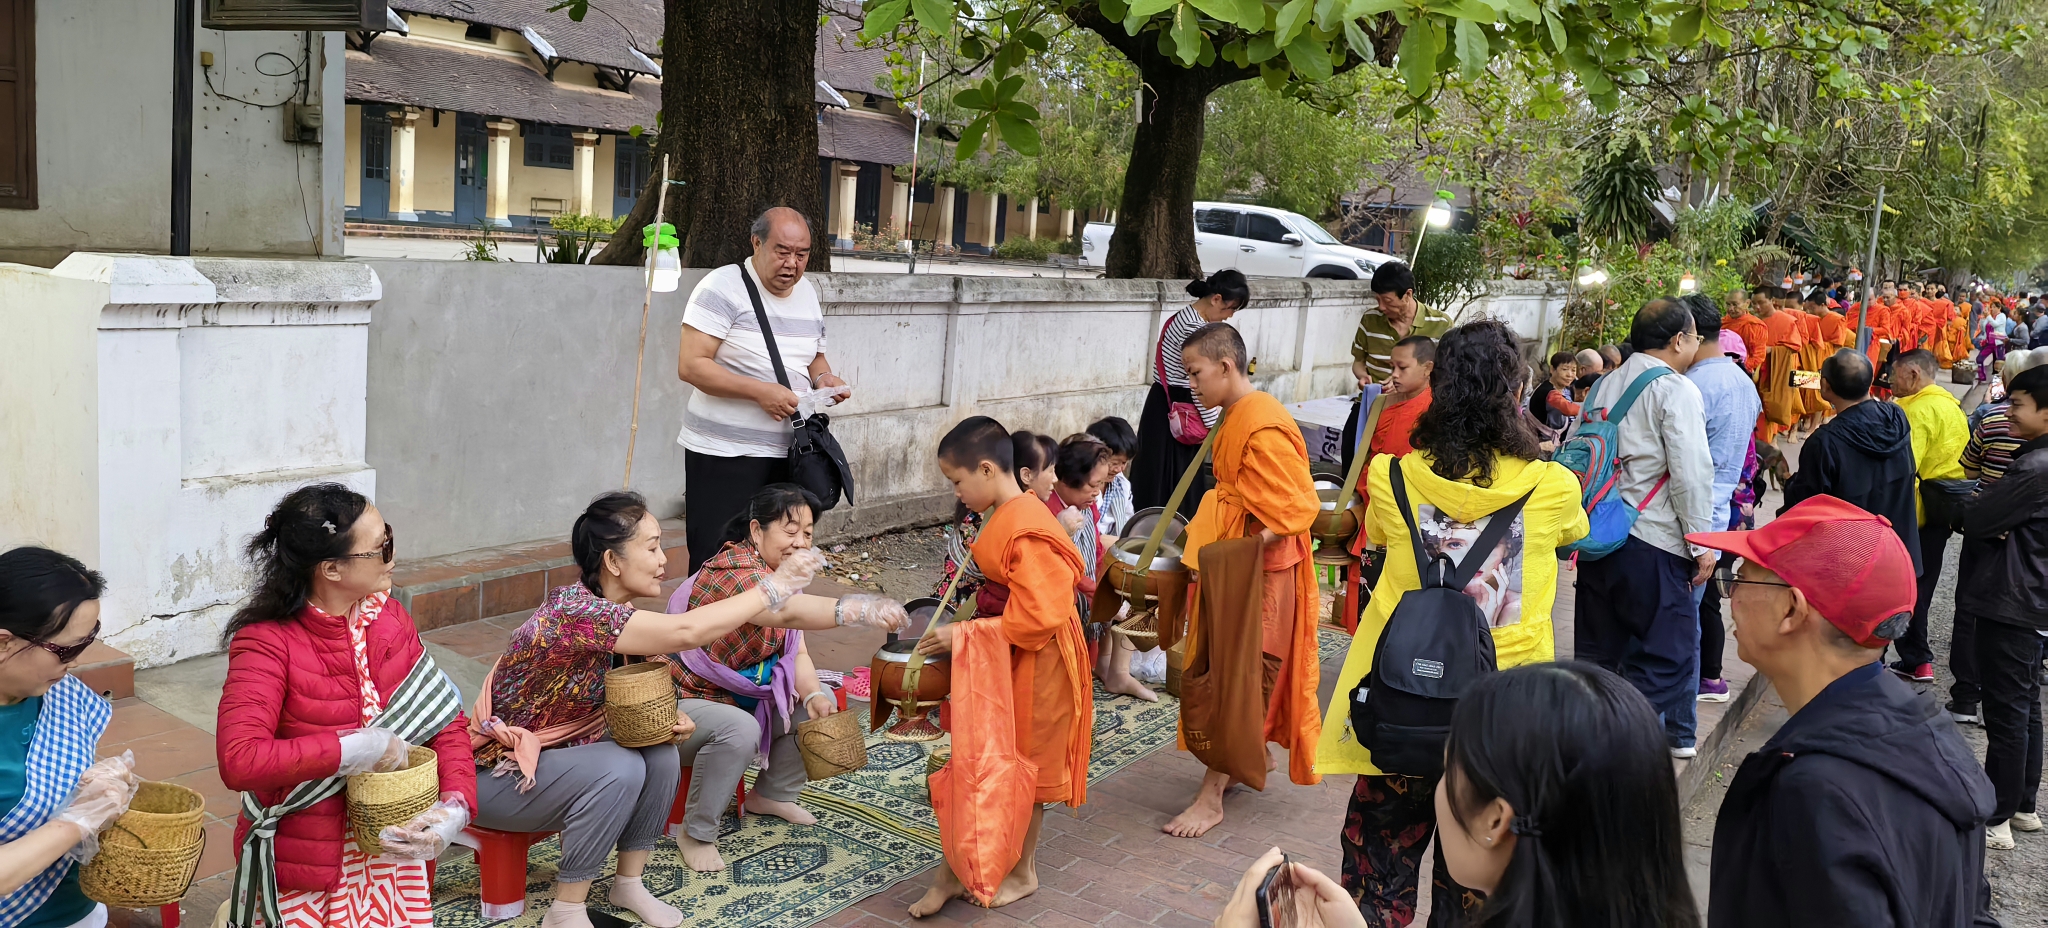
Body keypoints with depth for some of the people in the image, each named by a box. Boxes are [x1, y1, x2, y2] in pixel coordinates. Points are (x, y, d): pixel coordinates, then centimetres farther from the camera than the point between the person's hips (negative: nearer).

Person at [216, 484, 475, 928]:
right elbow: (239, 761, -28)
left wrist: (455, 808, -16)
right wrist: (353, 748, -26)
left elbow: (446, 723, -2)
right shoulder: (267, 642, -17)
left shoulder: (389, 619, -2)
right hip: (304, 865, -5)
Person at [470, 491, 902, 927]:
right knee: (619, 769, -28)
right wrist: (773, 587, -33)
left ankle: (629, 884, 6)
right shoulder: (572, 612, -31)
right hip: (498, 775, -8)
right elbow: (685, 632, -39)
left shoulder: (615, 612, -3)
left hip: (556, 756, 8)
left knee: (659, 753, -10)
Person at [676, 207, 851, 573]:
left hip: (788, 454, 6)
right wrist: (760, 391, -24)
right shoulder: (722, 288, -10)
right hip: (723, 456, -6)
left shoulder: (808, 293, 12)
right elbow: (690, 365, -16)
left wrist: (824, 377, 0)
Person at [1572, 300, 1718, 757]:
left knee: (1597, 650, 16)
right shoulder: (1676, 390, -10)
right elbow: (1691, 473, -15)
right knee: (1665, 651, 2)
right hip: (1654, 542, -7)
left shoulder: (1603, 387, 12)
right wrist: (1702, 544, -10)